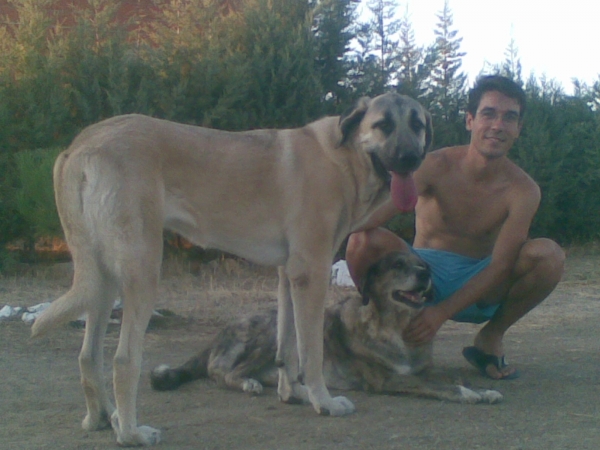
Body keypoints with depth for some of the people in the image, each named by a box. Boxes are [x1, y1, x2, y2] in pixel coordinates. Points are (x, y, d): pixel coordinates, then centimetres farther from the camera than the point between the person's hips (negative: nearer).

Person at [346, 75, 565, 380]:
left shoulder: (523, 190, -13)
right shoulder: (437, 166, -13)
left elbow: (500, 266, -19)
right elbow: (389, 204, -29)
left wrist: (442, 312, -29)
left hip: (480, 287, 1)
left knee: (549, 256, -26)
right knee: (367, 241, -31)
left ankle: (491, 338, -1)